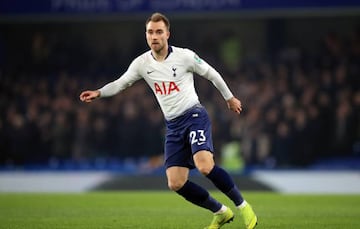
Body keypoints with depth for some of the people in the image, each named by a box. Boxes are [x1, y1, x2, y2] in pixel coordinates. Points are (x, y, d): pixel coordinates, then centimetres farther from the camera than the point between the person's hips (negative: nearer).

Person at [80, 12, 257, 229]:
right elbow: (120, 83, 11)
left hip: (194, 116, -5)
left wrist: (230, 98, 15)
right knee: (176, 184, -5)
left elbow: (212, 74, 5)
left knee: (205, 166, -29)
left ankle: (243, 207, -12)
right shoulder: (142, 63, 3)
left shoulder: (184, 56, -8)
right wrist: (99, 93, -8)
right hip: (173, 126, 5)